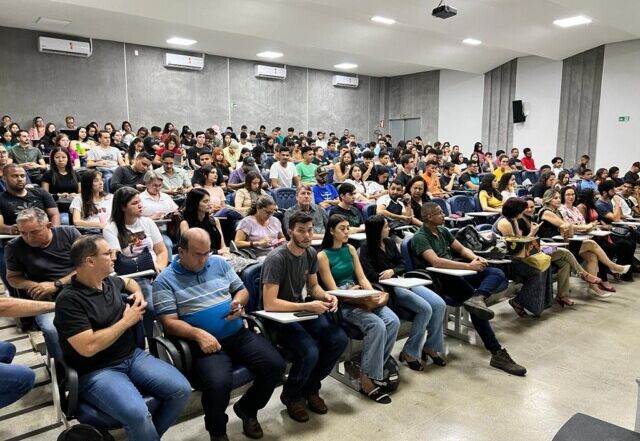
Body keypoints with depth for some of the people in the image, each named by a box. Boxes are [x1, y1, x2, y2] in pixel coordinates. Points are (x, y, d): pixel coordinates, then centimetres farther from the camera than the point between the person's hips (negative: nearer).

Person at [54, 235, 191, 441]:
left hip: (132, 356, 7)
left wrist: (138, 294, 11)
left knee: (181, 389, -11)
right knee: (137, 414, -33)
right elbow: (88, 347, -23)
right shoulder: (69, 300, -15)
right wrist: (126, 321, -13)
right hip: (96, 371, -7)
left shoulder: (109, 281, 7)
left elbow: (129, 281, 33)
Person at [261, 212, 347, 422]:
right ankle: (291, 395, 4)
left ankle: (311, 387, 12)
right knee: (310, 352, -28)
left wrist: (326, 296, -9)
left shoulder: (311, 253, 0)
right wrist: (308, 306, -27)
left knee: (340, 340, -12)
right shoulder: (276, 259, -24)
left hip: (300, 310, 7)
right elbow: (269, 304, -27)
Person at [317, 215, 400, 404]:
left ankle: (375, 369, -6)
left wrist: (374, 295, -8)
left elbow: (362, 278, 11)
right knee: (377, 325, -29)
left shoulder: (350, 249, 14)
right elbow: (333, 290, -9)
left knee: (393, 321, -19)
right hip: (341, 303, -6)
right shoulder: (323, 256, -5)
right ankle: (367, 380, -18)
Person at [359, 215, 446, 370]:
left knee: (440, 305, -11)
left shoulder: (390, 242, 13)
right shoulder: (366, 249, -6)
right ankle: (409, 353, -9)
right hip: (387, 288, -7)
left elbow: (402, 265, 11)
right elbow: (371, 275, -14)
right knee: (425, 309, -25)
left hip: (401, 282, 7)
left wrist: (393, 271, -10)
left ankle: (431, 347, 4)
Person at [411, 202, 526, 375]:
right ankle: (497, 353, -23)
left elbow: (461, 249, 22)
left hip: (455, 273, 9)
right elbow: (436, 262, -25)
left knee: (498, 274, -11)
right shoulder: (420, 238, -10)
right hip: (440, 280, -8)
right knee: (476, 307, -26)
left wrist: (475, 257, -2)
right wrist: (468, 266, -26)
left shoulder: (442, 230, 17)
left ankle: (477, 297, -41)